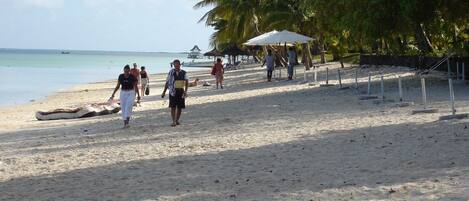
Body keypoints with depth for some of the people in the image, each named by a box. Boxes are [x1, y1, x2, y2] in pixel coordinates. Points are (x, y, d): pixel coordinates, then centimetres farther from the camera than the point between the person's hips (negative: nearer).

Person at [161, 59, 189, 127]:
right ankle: (174, 121, -8)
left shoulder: (183, 73, 3)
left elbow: (187, 82, -5)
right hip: (173, 91, -1)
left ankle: (177, 120, 21)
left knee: (180, 107, 6)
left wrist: (185, 90, -19)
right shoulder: (171, 72, 2)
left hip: (181, 91, 2)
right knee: (173, 107, -8)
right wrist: (164, 92, 7)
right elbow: (167, 83, 7)